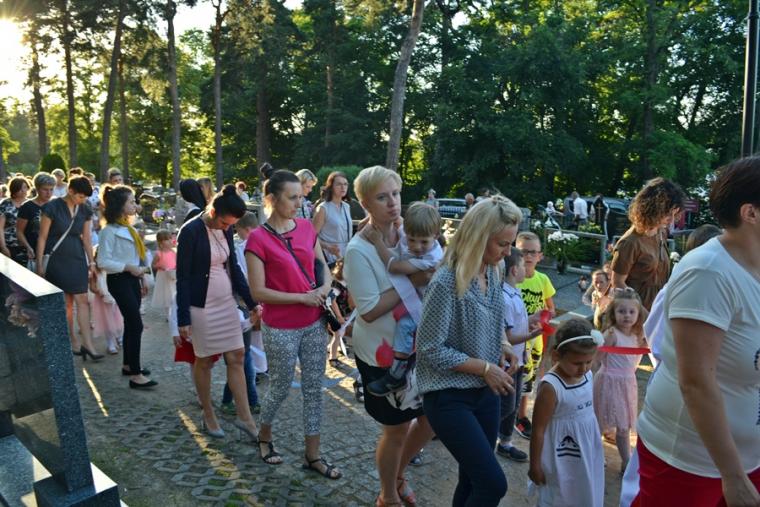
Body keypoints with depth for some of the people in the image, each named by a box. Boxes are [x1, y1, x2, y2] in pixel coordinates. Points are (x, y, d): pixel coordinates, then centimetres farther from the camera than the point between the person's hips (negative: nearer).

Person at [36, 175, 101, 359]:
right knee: (65, 303, 4)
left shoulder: (84, 210, 4)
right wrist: (39, 263, -6)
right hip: (57, 260, -3)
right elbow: (42, 237, -6)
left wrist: (91, 262, 8)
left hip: (77, 259, 3)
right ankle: (75, 343, 15)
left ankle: (87, 344, -4)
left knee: (82, 300, -3)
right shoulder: (53, 207, -9)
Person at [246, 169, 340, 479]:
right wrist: (303, 297, -19)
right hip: (281, 330, -5)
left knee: (314, 389, 12)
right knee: (281, 389, 12)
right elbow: (257, 292, -16)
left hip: (314, 324, 5)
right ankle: (265, 436, 42)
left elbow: (323, 266, 13)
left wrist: (325, 287, -9)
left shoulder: (306, 227, 2)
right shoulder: (258, 239, -14)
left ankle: (312, 455, 27)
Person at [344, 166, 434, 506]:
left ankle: (398, 474, 42)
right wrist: (413, 282, -24)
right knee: (397, 428, 9)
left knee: (431, 418, 15)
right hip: (381, 352, -6)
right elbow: (369, 311, -23)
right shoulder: (359, 250, -19)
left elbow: (430, 278, 11)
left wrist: (435, 277, -11)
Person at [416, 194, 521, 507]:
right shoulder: (447, 282, -23)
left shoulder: (493, 273, 2)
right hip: (449, 397, -7)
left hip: (485, 392, 7)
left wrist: (502, 345, -2)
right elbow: (431, 350, -20)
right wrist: (484, 367, -17)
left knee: (473, 480, 16)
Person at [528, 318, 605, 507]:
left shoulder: (588, 375, -5)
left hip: (587, 454, 7)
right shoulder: (551, 387, -27)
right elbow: (538, 430, -19)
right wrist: (535, 465, -12)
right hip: (561, 461, -7)